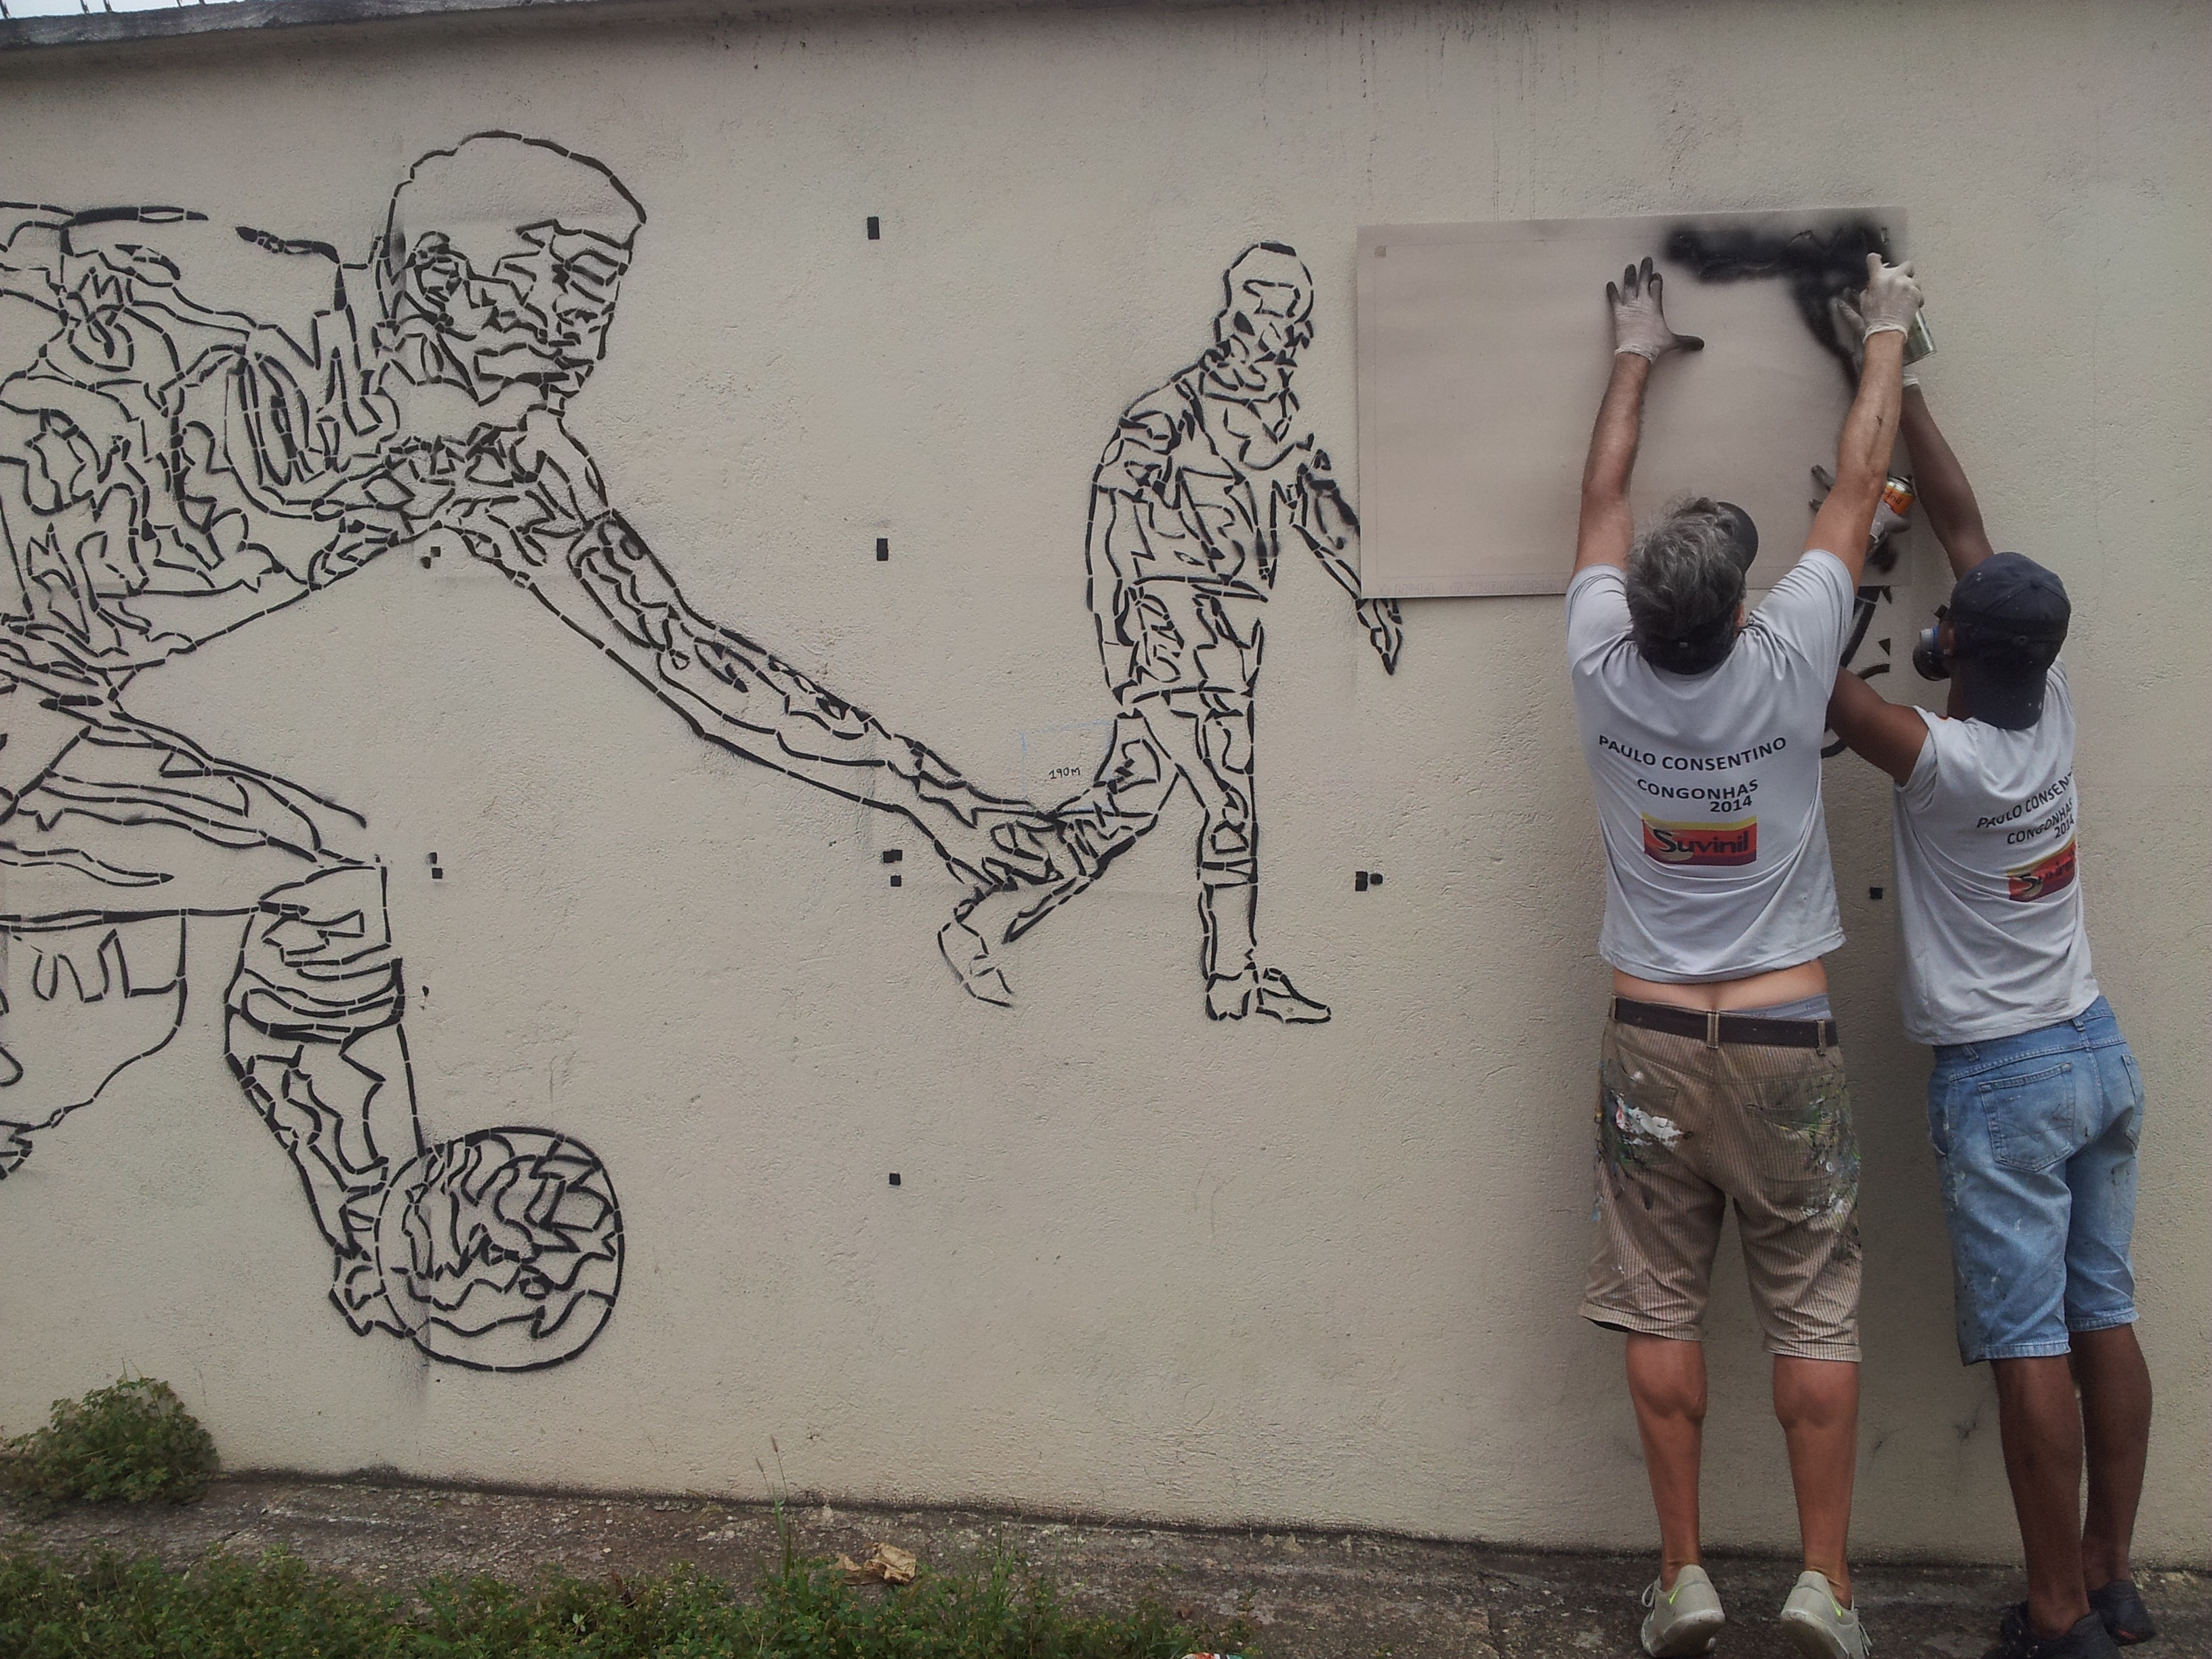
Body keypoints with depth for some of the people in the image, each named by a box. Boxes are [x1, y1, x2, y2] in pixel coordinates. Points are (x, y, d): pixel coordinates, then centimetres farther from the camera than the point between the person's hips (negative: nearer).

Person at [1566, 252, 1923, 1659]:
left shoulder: (1605, 676, -6)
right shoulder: (1784, 668, -11)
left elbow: (1603, 499, 11)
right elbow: (1858, 485, 3)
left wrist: (1635, 361, 24)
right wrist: (1887, 335, 17)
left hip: (1653, 1046, 2)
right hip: (1788, 1047, -2)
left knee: (1664, 1314, 7)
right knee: (1816, 1319, 7)